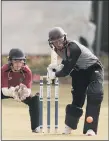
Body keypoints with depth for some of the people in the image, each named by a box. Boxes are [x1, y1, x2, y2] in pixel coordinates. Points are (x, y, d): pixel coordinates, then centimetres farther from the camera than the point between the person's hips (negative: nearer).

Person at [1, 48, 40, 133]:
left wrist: (25, 92, -56)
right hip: (7, 91, -1)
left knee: (34, 99, -22)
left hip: (21, 90, 1)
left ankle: (35, 127, -10)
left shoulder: (27, 71, -26)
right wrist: (13, 92, -60)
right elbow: (4, 90, -38)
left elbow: (29, 90, -31)